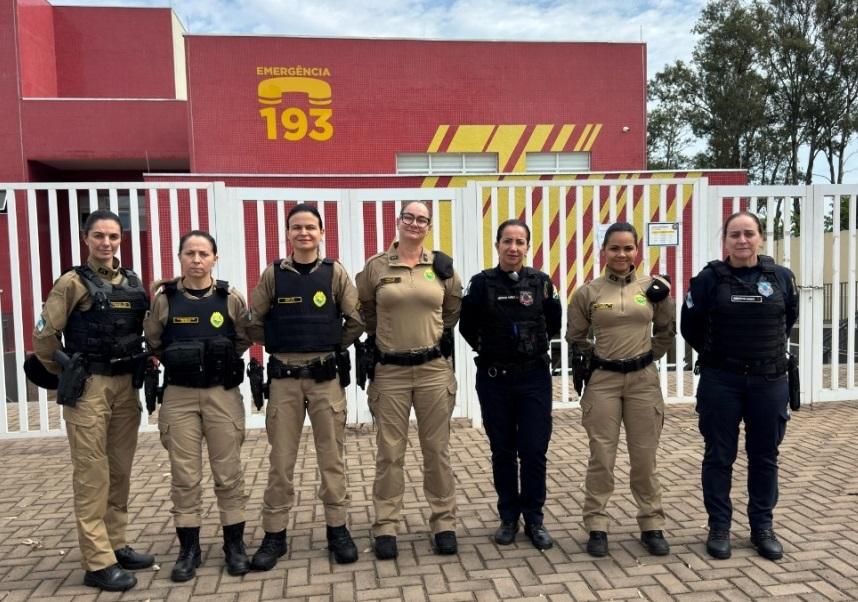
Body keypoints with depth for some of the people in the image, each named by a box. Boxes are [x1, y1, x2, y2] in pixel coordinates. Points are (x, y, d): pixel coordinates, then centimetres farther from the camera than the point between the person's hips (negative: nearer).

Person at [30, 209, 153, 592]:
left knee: (120, 471, 12)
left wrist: (143, 365, 7)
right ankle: (98, 563, 3)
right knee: (92, 475, -2)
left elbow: (149, 330, 17)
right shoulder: (73, 283, -5)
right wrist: (68, 373, 3)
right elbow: (44, 336, -5)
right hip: (88, 388, -5)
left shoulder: (133, 283, 10)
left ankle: (116, 545, 24)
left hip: (126, 386, 5)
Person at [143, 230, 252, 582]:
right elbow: (153, 341, 10)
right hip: (179, 396, 1)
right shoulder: (164, 298, -1)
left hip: (223, 394, 0)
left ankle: (235, 544, 19)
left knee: (228, 473, 6)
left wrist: (220, 361, 2)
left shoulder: (230, 299, -2)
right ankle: (188, 549, 19)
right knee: (184, 475, 6)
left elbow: (243, 340, 9)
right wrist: (179, 361, 5)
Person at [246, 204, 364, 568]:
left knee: (331, 457, 8)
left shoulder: (334, 272, -1)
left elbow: (356, 320, 3)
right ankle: (274, 534, 19)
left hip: (326, 377, 0)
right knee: (280, 460, 7)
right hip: (284, 378, 1)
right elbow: (253, 323, 8)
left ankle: (337, 529, 22)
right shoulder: (273, 274, 1)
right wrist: (279, 346, 5)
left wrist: (334, 346, 6)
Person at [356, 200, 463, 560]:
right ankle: (385, 527, 16)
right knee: (390, 452, 5)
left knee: (437, 449, 9)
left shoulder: (441, 266, 3)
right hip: (390, 371, -1)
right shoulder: (376, 266, -1)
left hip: (434, 369, 1)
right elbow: (363, 307, 13)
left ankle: (444, 523, 21)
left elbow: (454, 305, 19)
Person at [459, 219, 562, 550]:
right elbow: (467, 326, 5)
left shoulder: (540, 281, -2)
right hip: (494, 379, 0)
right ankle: (508, 517, 24)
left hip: (534, 377, 0)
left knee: (534, 450, 2)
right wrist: (488, 350, 6)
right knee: (503, 451, 10)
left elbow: (554, 323, 11)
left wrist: (535, 347, 8)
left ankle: (534, 519, 18)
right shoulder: (482, 283, -5)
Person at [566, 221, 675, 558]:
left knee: (645, 457, 9)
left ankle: (651, 526, 21)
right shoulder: (588, 292, -2)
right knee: (601, 457, 4)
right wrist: (595, 358, 2)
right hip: (603, 381, -1)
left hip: (643, 380, 1)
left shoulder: (653, 288, 0)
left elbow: (666, 331, 13)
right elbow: (575, 337, 9)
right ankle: (597, 527, 15)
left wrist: (649, 356, 6)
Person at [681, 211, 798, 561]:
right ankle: (719, 527, 19)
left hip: (769, 381, 2)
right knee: (719, 456, 6)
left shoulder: (781, 277, 0)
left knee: (764, 456, 11)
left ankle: (762, 527, 26)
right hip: (721, 382, -2)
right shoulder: (709, 278, -6)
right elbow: (690, 327, 3)